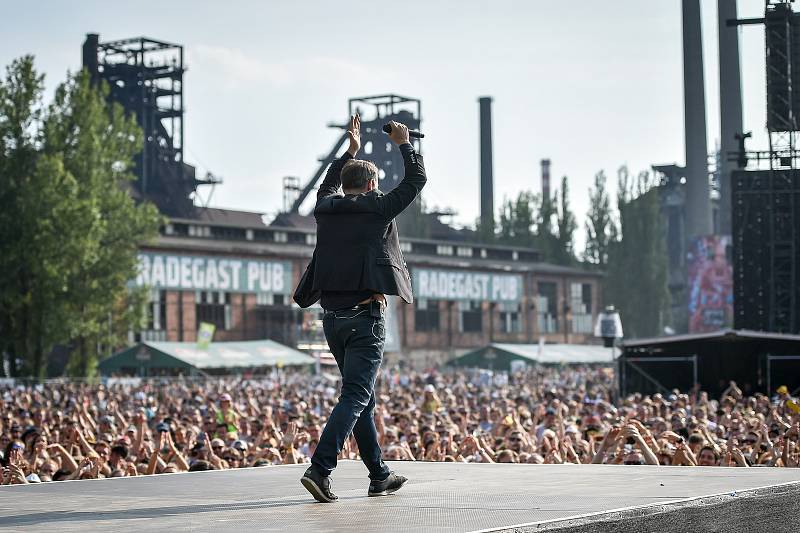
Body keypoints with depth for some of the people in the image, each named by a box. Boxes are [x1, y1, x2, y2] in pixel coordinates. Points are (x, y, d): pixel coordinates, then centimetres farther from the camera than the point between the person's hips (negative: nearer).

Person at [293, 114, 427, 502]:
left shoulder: (325, 209, 9)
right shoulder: (377, 208, -5)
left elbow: (328, 187, 33)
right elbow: (416, 180, 7)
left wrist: (350, 150, 42)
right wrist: (404, 145, 22)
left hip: (332, 317, 7)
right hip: (366, 315, -6)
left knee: (362, 397, 14)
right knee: (355, 396, -9)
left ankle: (379, 476, 20)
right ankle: (320, 469, -23)